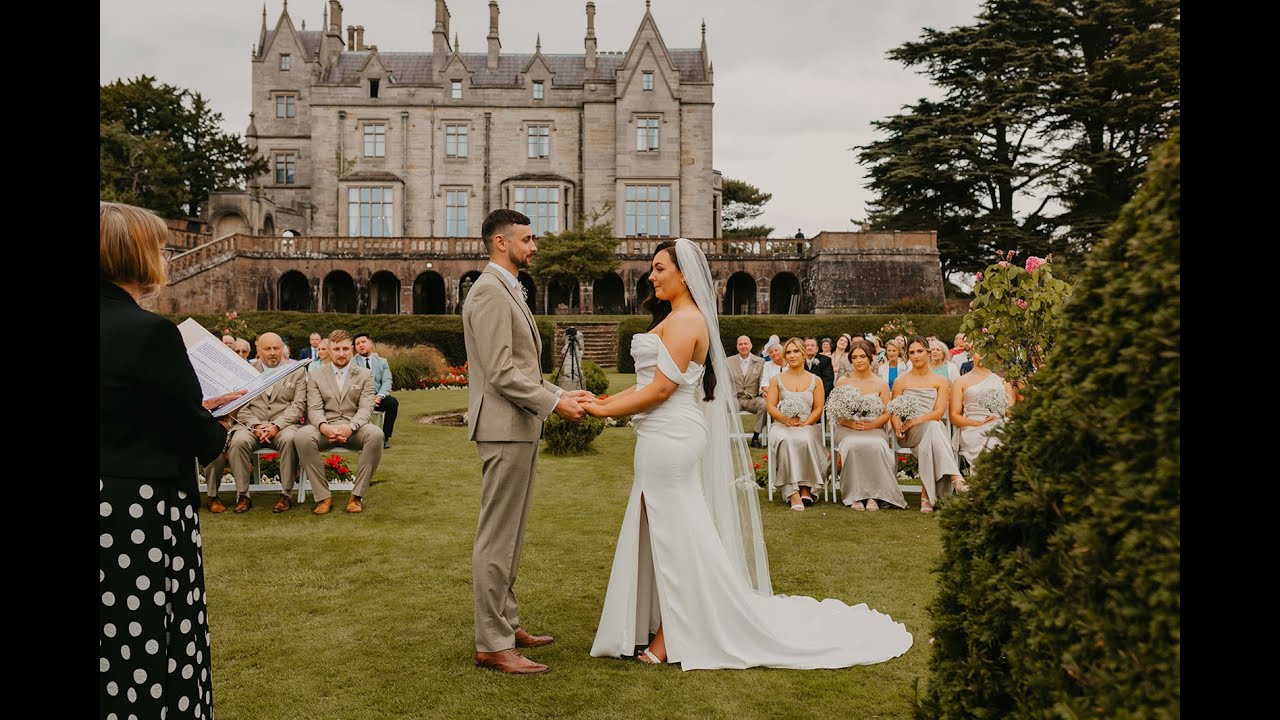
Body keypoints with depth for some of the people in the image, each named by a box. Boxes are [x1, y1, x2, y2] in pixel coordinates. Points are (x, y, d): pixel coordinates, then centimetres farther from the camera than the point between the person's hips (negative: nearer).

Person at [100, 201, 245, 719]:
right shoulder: (149, 332, -18)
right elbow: (196, 438, -15)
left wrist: (197, 411, 12)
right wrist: (219, 428, 6)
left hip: (112, 509, 8)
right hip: (144, 512, -8)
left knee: (116, 637, 19)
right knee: (151, 644, 4)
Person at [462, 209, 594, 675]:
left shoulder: (507, 291, 19)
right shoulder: (490, 291, -13)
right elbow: (500, 372, -21)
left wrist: (561, 394, 11)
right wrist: (553, 404, -16)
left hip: (520, 428, 11)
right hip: (505, 428, -11)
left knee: (508, 536, 16)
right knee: (497, 539, -4)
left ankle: (506, 625, 27)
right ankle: (492, 645, 3)